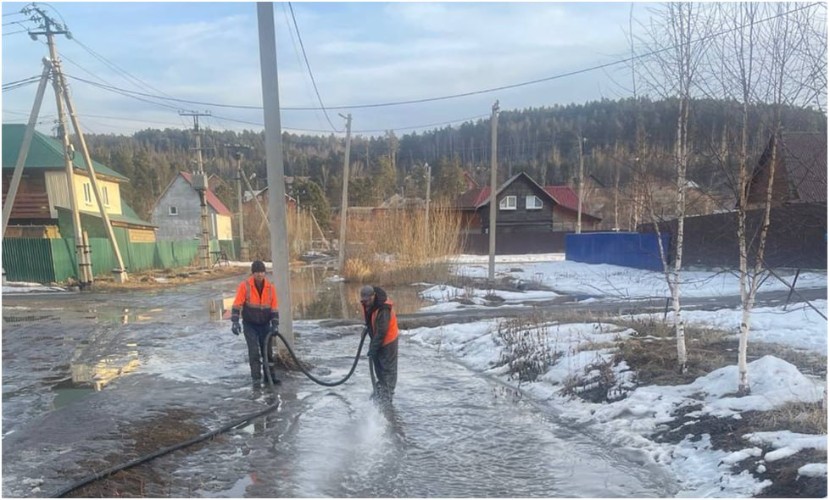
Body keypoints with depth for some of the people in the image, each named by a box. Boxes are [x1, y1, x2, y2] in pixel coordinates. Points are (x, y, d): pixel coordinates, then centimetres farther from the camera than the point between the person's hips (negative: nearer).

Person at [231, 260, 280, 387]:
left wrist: (275, 325, -7)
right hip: (250, 325, -3)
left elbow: (274, 309, -1)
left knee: (268, 350, 9)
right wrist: (235, 322, -21)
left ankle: (270, 376, 22)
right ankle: (256, 378, 1)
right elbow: (237, 305, -13)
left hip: (265, 325, 3)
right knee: (254, 351, -7)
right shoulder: (244, 286, -13)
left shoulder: (271, 288, -5)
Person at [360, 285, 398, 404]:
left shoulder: (383, 309, -34)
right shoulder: (368, 304, -7)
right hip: (376, 338, 9)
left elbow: (381, 332, -30)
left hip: (387, 340, -9)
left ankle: (387, 395, 9)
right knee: (377, 365, 20)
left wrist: (373, 348, -26)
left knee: (388, 367, 1)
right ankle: (381, 387, 37)